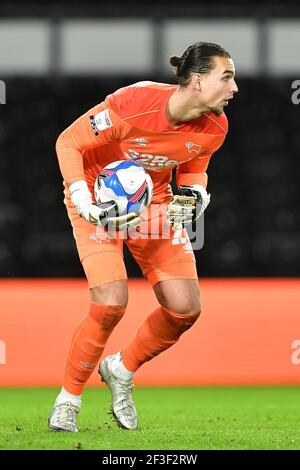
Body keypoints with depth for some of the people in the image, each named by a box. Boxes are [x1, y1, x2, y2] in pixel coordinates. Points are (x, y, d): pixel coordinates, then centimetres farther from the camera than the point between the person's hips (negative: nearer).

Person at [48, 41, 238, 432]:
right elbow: (68, 142, -20)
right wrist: (86, 206, -28)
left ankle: (122, 370, 21)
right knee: (111, 304, -21)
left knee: (185, 308, -6)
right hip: (100, 198, -5)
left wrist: (194, 196, -12)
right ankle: (68, 399, 1)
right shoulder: (134, 103, -31)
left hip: (155, 201, 6)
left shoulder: (214, 128, -13)